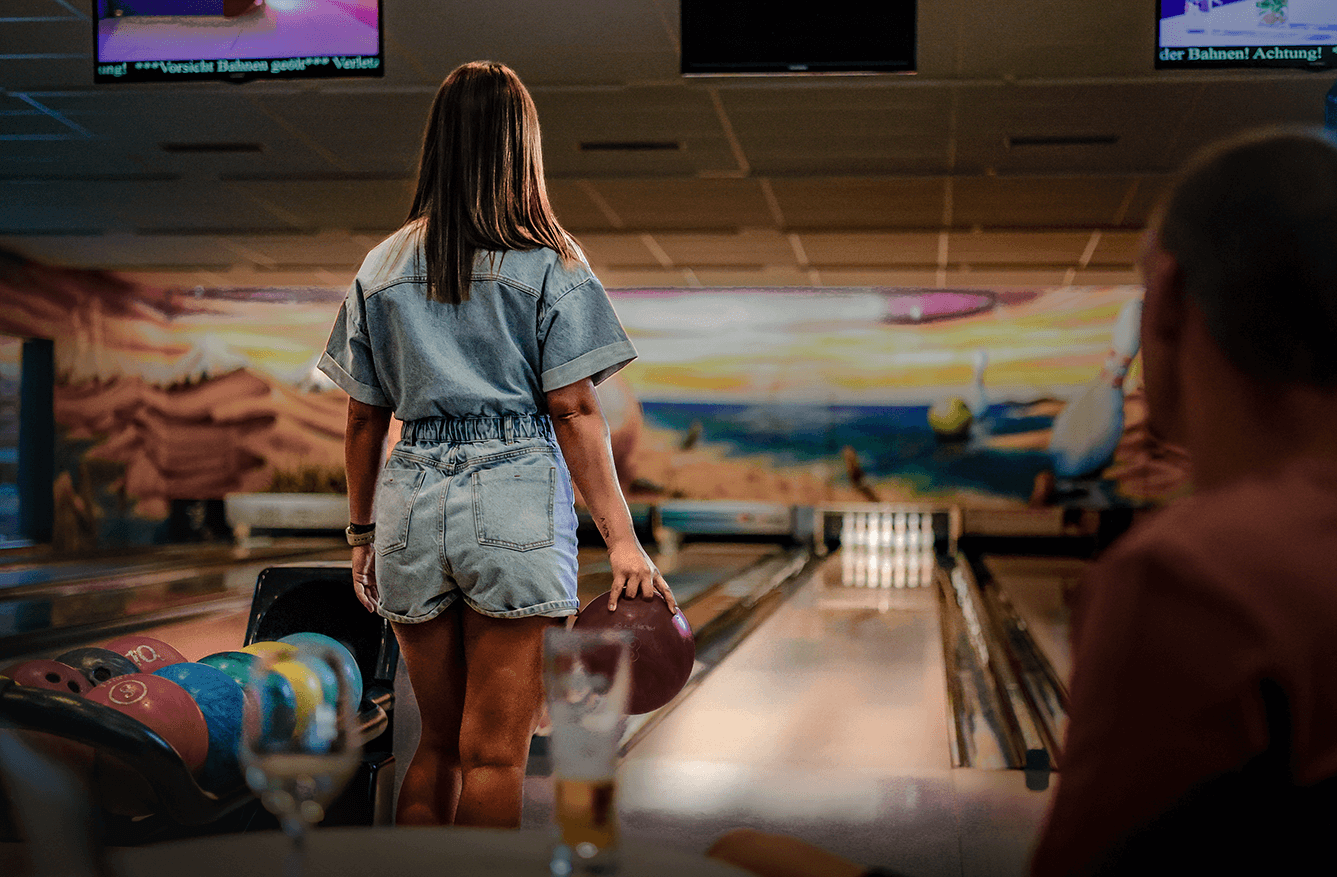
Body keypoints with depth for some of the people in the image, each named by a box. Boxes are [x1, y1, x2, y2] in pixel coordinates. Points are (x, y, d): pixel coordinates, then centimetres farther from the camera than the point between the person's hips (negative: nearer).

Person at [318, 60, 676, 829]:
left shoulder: (383, 265, 10)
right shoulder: (546, 260, -1)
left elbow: (365, 416, 12)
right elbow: (573, 408, -7)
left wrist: (362, 533, 20)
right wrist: (622, 537, -6)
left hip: (412, 505, 4)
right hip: (516, 506, -4)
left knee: (437, 742, 17)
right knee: (495, 751, 1)